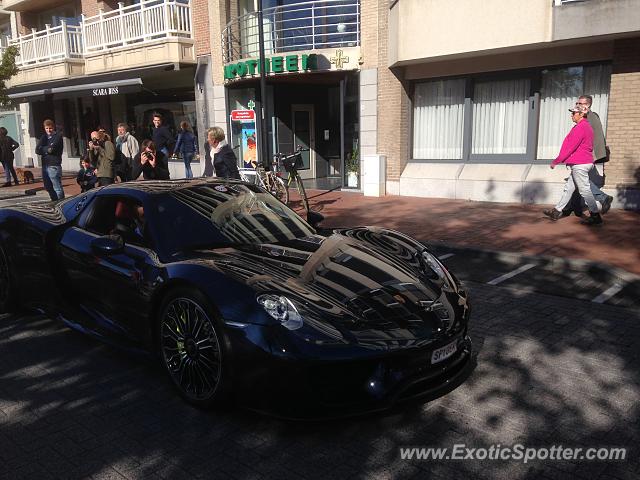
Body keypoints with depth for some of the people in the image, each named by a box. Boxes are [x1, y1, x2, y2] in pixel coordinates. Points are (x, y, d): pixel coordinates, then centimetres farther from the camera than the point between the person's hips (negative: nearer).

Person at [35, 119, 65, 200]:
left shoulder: (58, 136, -2)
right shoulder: (44, 137, 16)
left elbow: (52, 148, -14)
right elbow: (37, 150, 5)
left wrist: (43, 149, 0)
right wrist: (47, 149, -8)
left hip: (54, 166, -7)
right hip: (45, 165, 7)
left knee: (57, 188, -8)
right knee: (48, 188, 15)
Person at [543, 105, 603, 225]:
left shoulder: (580, 127, -16)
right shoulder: (587, 126, 17)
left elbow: (570, 147, -19)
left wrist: (556, 161, -14)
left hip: (579, 164, -11)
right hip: (582, 163, 11)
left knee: (585, 190, -6)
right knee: (569, 188, 13)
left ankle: (596, 216, -1)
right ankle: (557, 212, 19)